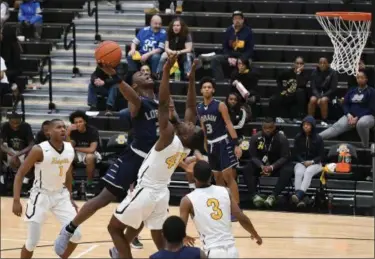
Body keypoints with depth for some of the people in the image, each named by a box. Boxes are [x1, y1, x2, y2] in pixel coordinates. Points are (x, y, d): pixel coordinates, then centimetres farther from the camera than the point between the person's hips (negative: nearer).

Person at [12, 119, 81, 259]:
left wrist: (70, 197, 18)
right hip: (41, 196, -5)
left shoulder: (70, 149, -3)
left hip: (61, 195, 5)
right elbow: (20, 174, -16)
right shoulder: (39, 150, -20)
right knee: (32, 242, -8)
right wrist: (16, 201, -25)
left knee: (76, 235, -1)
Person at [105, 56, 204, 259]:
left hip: (146, 192, -7)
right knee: (160, 241, 15)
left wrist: (167, 70, -28)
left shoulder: (169, 137, -23)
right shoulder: (186, 147, -3)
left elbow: (163, 103, -28)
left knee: (114, 228, 7)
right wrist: (191, 79, 5)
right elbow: (191, 109, 5)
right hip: (161, 193, 7)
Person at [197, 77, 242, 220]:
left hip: (223, 142, -7)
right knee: (217, 177, 11)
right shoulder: (199, 108, 7)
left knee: (227, 175, -10)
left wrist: (236, 144, -20)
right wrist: (205, 145, 18)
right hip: (211, 144, 7)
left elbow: (229, 125, -13)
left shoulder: (220, 106, -11)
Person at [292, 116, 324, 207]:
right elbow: (295, 153, 7)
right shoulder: (298, 138, 6)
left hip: (315, 163, -2)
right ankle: (299, 199, -47)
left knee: (308, 172, -36)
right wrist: (304, 162, -10)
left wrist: (312, 162, -16)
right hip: (301, 162, 2)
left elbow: (321, 155, 1)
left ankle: (299, 194, -55)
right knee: (298, 173, -33)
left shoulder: (318, 139, 1)